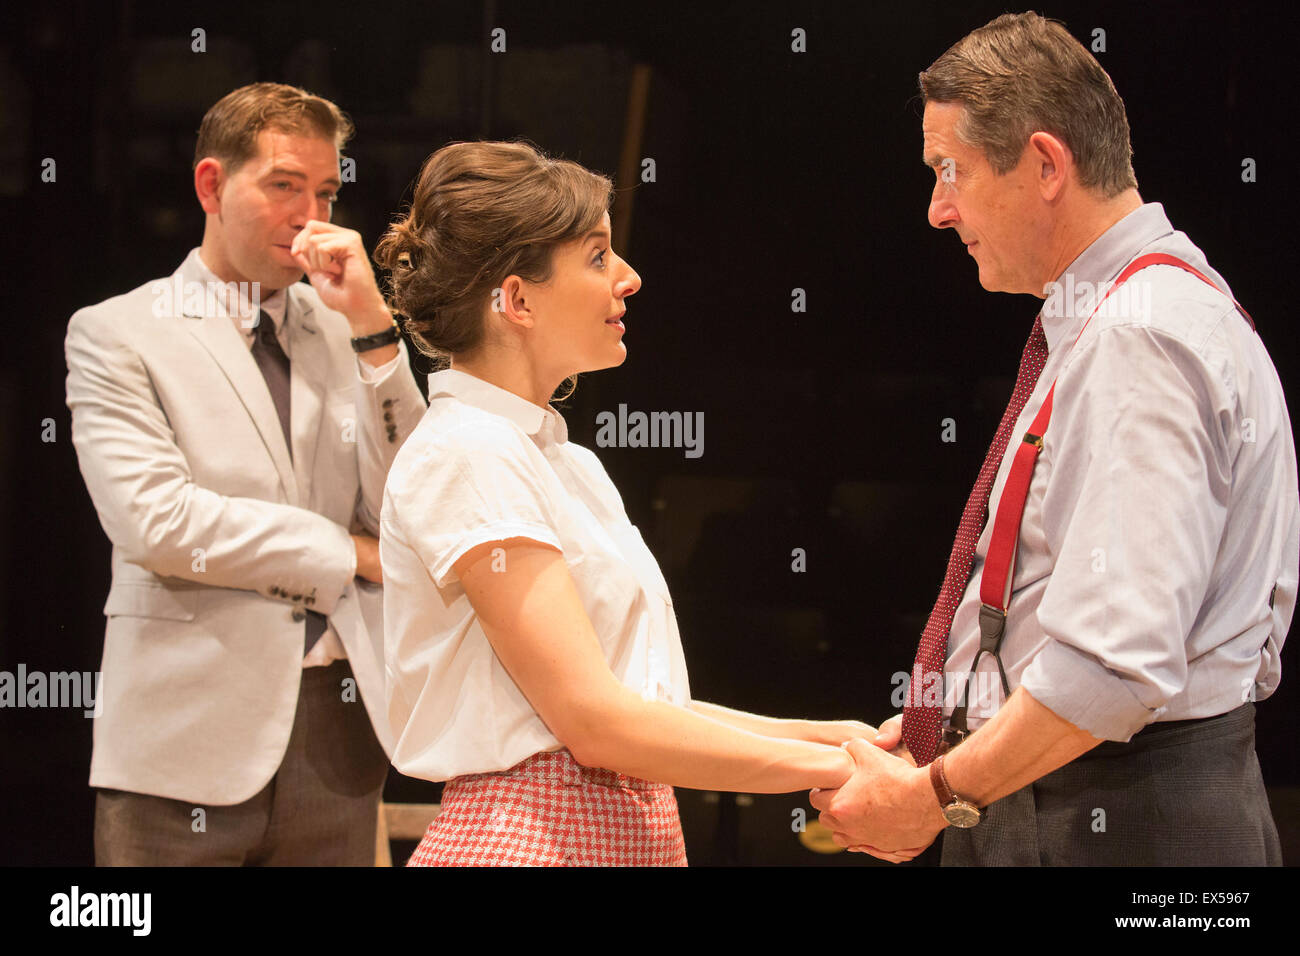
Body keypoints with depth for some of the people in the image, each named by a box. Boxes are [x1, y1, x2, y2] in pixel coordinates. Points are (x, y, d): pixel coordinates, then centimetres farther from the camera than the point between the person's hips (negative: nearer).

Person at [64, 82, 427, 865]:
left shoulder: (345, 334, 14)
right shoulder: (116, 334, 1)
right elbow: (154, 521, -13)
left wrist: (372, 326, -6)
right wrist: (348, 553, -6)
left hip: (338, 734, 4)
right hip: (191, 741, -4)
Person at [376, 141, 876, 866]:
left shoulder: (568, 463, 15)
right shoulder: (466, 457, -13)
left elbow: (636, 698, 12)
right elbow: (595, 722, -18)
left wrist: (818, 734, 2)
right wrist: (827, 765, -13)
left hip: (634, 834, 8)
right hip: (528, 842, -8)